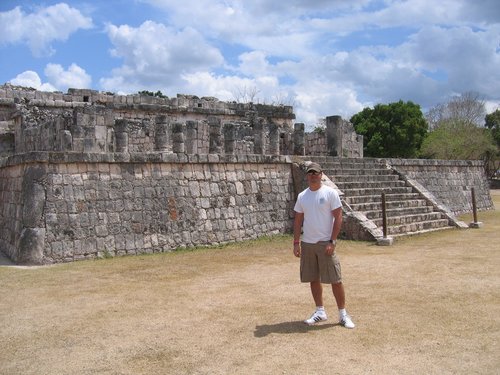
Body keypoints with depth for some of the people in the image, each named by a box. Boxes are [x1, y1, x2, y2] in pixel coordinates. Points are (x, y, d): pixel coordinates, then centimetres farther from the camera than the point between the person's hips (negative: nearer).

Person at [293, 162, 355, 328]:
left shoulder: (330, 193, -6)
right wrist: (296, 243, 5)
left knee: (335, 280, -3)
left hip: (325, 243, -5)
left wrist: (332, 242, -14)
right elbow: (298, 220, 12)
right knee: (313, 279, 10)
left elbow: (338, 217, -9)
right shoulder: (302, 196, 8)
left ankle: (343, 314, 9)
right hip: (307, 244, 5)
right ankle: (320, 311, 23)